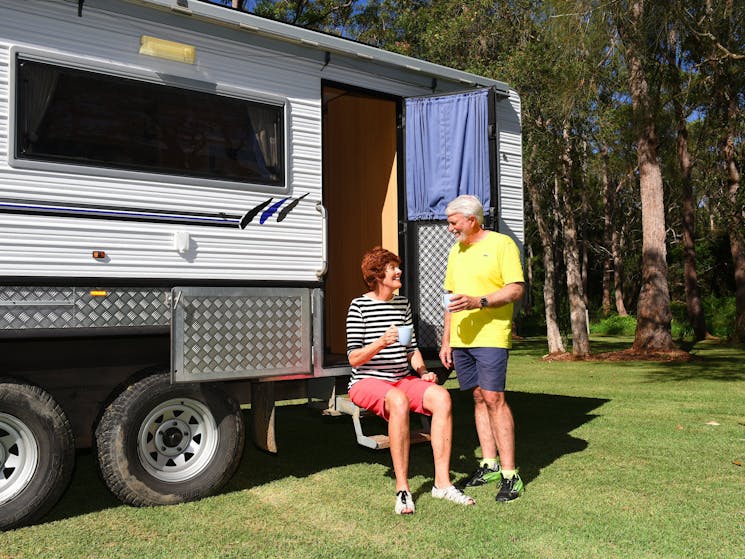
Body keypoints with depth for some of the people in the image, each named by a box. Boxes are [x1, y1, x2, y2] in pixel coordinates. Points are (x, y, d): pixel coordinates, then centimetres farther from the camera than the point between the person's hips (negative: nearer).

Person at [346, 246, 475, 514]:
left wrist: (423, 372, 0)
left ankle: (442, 482, -18)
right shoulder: (360, 306, -6)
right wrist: (381, 343, -26)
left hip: (402, 379, 6)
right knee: (399, 401, -37)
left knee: (442, 396, -22)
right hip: (367, 382, -6)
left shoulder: (403, 303, 13)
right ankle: (402, 488, -30)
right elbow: (354, 358, -10)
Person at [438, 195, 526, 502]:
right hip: (461, 339, 7)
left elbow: (516, 289, -10)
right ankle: (489, 464, 18)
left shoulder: (502, 244, -3)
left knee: (493, 398, -11)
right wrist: (446, 341, 16)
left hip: (491, 337, -7)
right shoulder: (456, 250, 18)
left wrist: (478, 301, -23)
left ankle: (509, 474, -5)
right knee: (479, 398, 9)